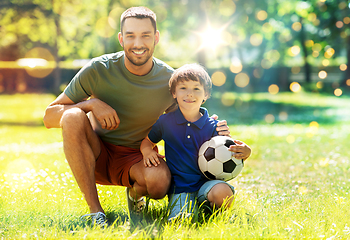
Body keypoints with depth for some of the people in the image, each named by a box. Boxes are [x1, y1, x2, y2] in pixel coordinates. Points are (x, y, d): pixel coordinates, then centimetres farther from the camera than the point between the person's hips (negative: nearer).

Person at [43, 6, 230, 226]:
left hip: (134, 158, 0)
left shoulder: (169, 80, -8)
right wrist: (91, 103, -25)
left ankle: (135, 192, 6)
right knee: (73, 117, -32)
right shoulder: (98, 70, -13)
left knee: (159, 180, -35)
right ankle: (95, 210, -24)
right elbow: (49, 117, -8)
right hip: (93, 156, 0)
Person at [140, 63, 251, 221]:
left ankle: (209, 208, 1)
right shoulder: (166, 121, 4)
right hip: (179, 187, 0)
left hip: (206, 182, 0)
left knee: (223, 192, -33)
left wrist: (244, 153, -17)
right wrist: (147, 151, -4)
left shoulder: (212, 127, 2)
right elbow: (148, 141, 19)